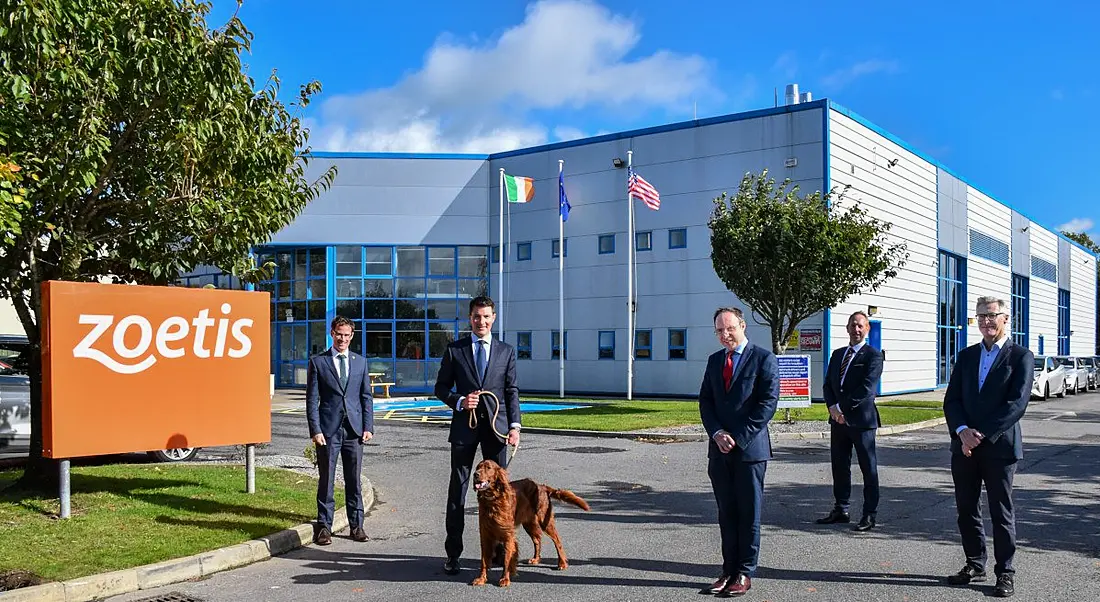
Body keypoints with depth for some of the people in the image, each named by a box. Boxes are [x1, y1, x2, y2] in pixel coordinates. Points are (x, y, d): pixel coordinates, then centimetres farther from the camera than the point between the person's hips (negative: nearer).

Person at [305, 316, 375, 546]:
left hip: (354, 430, 2)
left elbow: (366, 396, 12)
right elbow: (312, 399, 0)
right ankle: (324, 526, 12)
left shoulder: (360, 362, 11)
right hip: (329, 429, -2)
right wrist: (315, 430, -9)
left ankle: (356, 524, 17)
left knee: (354, 480, 8)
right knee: (326, 480, 2)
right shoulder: (318, 362, 2)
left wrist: (368, 426, 2)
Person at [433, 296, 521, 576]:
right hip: (464, 425, -1)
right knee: (457, 489, 2)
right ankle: (453, 554, 9)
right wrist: (459, 402, -12)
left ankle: (500, 549, 16)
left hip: (496, 425, 1)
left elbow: (512, 391, 6)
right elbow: (441, 388, 7)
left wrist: (514, 425, -5)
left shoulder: (506, 351, 8)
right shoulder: (454, 350, 5)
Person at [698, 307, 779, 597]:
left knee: (749, 513, 3)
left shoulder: (764, 358, -4)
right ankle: (729, 570, 17)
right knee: (726, 513, 9)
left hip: (750, 448, -5)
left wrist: (739, 438, -14)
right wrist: (716, 433, -6)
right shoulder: (714, 361, 13)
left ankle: (745, 573, 11)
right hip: (720, 448, 5)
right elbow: (705, 401, 11)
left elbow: (768, 402, -11)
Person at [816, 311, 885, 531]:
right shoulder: (837, 354, 16)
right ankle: (841, 510, 21)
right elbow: (828, 384, 12)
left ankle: (870, 515, 7)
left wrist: (843, 407, -16)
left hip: (861, 419, -6)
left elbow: (867, 387, -15)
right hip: (838, 419, 6)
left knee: (868, 468, 1)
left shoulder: (873, 355, -4)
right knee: (839, 466, 11)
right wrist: (832, 407, -6)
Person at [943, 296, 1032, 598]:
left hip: (999, 446, -5)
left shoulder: (1021, 357, -2)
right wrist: (962, 431, -11)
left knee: (1001, 512, 4)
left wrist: (981, 434, -17)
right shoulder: (966, 356, 13)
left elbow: (1017, 403, -12)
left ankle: (1005, 573, 14)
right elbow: (951, 399, 7)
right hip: (964, 445, 5)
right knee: (966, 509, 11)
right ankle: (975, 565, 25)